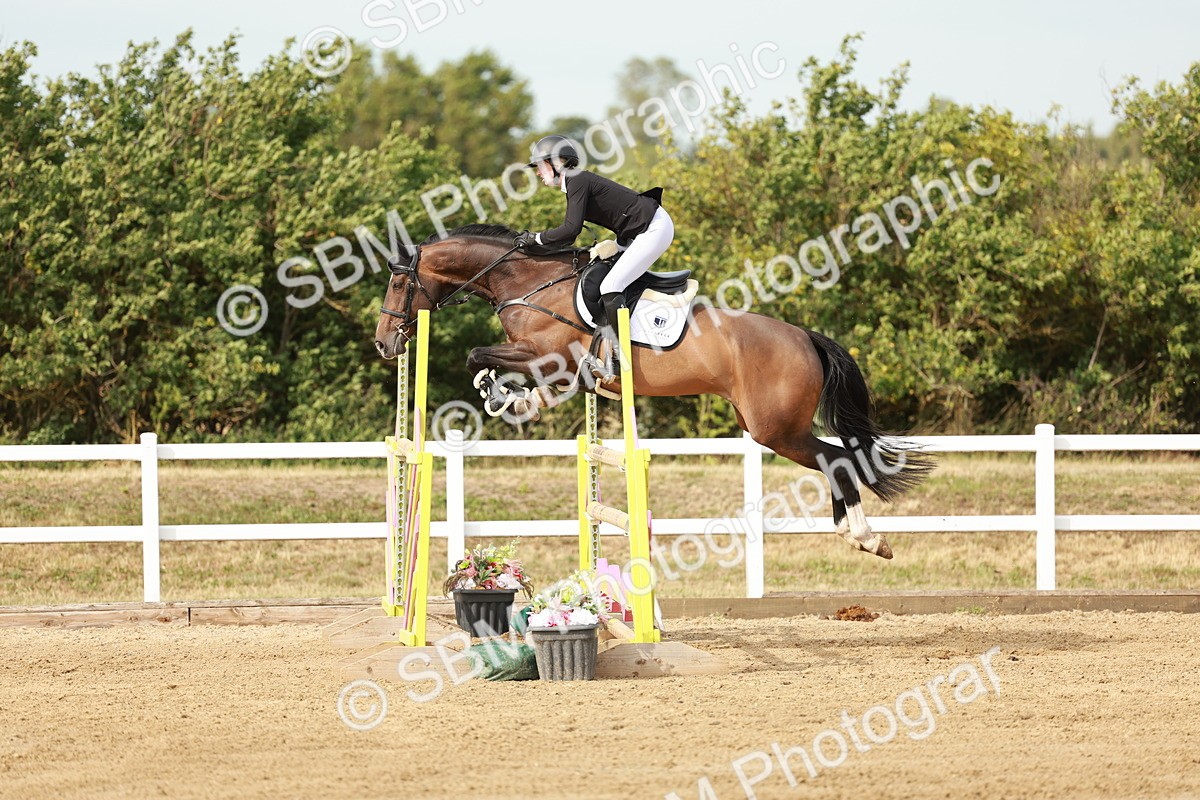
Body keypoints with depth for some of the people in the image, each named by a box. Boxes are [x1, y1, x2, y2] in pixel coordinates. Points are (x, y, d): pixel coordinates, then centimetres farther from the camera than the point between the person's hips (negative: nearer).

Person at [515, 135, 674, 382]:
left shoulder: (577, 181, -15)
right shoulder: (574, 183, 16)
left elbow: (571, 229, -25)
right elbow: (568, 238, 18)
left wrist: (536, 238, -13)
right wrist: (532, 240, 10)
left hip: (654, 229, -10)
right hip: (635, 233, 10)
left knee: (610, 287, -17)